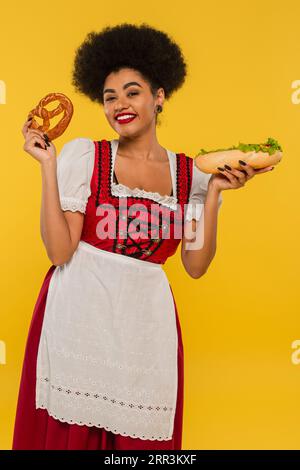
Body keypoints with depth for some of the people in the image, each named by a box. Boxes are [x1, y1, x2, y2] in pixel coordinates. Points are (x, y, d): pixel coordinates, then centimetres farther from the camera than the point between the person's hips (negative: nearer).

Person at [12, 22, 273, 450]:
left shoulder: (191, 174, 4)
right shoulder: (84, 155, -2)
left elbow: (196, 265, 0)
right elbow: (59, 250, -8)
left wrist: (214, 192, -6)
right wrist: (48, 164, -10)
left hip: (145, 322, 2)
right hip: (79, 314, -2)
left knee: (140, 435, 8)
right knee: (70, 431, 6)